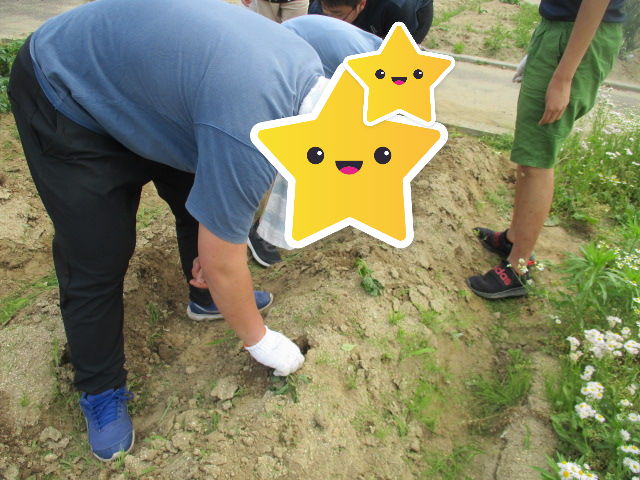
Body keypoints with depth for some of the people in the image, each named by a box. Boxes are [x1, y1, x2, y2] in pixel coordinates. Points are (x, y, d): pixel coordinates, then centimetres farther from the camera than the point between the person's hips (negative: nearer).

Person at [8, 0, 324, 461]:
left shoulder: (311, 74, -12)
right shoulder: (249, 129, -39)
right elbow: (223, 265, -25)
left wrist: (227, 230, 7)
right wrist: (259, 340, -9)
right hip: (68, 99, -7)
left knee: (209, 197, 9)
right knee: (100, 255, -5)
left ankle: (207, 298, 35)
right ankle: (100, 389, 18)